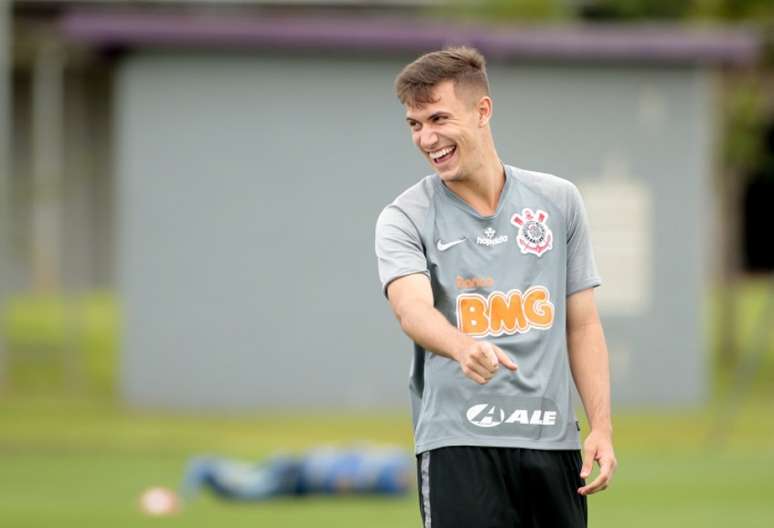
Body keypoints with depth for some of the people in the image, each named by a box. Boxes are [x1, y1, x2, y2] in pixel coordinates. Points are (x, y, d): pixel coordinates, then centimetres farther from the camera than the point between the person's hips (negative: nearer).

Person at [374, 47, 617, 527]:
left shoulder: (559, 200, 10)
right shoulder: (405, 219, 0)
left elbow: (582, 325, 13)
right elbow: (412, 308, -20)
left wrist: (602, 427, 3)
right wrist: (463, 347, -42)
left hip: (553, 441, 3)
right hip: (460, 445, -3)